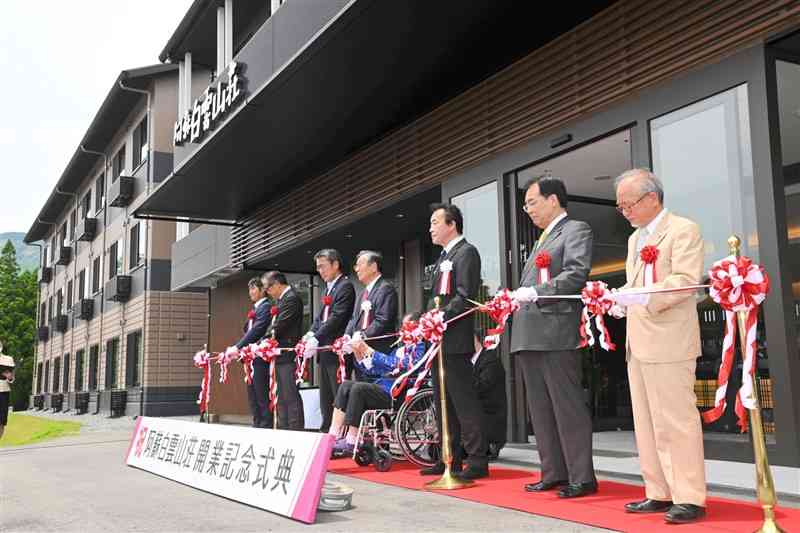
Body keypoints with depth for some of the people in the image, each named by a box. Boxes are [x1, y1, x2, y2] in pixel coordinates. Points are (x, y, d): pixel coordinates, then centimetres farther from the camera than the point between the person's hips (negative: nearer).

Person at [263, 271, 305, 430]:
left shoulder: (291, 298, -11)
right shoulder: (281, 299, 19)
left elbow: (279, 326, -18)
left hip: (288, 357, -10)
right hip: (280, 357, 10)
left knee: (291, 396, -8)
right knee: (282, 398, 13)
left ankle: (296, 429, -6)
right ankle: (283, 430, 18)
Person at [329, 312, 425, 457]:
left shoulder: (419, 347, 0)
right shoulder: (400, 349, 24)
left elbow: (399, 365, -17)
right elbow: (372, 371, 21)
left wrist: (370, 351, -14)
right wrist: (358, 353, 7)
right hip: (383, 387, 8)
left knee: (359, 388, -25)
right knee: (346, 385, -6)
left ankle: (351, 442, -21)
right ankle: (333, 436, -13)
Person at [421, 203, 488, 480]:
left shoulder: (466, 252, -7)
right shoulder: (444, 257, 22)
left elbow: (465, 297, -17)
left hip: (455, 341, -10)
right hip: (439, 341, 10)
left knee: (464, 400, -7)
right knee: (443, 403, 12)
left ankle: (478, 462, -1)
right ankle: (450, 459, 20)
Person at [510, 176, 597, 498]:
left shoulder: (576, 230, 0)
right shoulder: (541, 239, 26)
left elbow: (577, 274, -16)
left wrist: (536, 292, -22)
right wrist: (516, 297, 12)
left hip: (556, 331, -9)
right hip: (528, 336, 9)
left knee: (568, 406, -5)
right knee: (540, 408, 11)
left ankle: (582, 478, 2)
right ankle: (553, 473, 19)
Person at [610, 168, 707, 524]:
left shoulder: (683, 230, -5)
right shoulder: (634, 238, 21)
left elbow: (686, 280, -17)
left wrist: (645, 297, -27)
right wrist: (619, 299, 4)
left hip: (668, 343, -9)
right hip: (637, 344, 9)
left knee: (675, 421, -5)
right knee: (646, 424, 11)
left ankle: (689, 498, 4)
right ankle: (660, 494, 19)